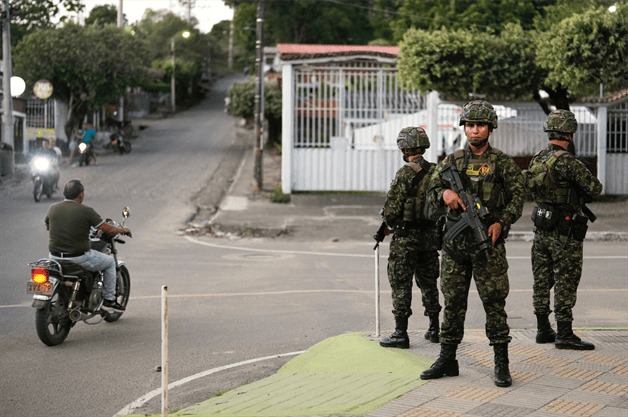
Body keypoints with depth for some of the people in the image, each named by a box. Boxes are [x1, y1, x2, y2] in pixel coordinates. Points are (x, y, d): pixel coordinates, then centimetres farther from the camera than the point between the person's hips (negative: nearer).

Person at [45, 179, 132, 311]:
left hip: (55, 257, 5)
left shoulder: (52, 208, 0)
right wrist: (123, 230, 13)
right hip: (80, 258, -4)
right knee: (110, 262, 20)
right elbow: (108, 229, -8)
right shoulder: (86, 211, -13)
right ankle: (109, 299, 23)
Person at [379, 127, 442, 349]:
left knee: (401, 284, -1)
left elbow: (392, 206, -15)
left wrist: (389, 225, 3)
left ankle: (401, 334, -1)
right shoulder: (436, 172, 5)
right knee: (428, 283, 16)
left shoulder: (406, 173, -16)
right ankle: (434, 329, 22)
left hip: (406, 238, -7)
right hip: (431, 235, 7)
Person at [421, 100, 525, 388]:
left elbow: (517, 198, 0)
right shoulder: (452, 161, 10)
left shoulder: (503, 163, 2)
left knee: (494, 302, -3)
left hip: (488, 239, -3)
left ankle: (501, 364, 4)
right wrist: (445, 193, -13)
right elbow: (431, 192, 9)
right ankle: (447, 359, 17)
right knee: (452, 301, 8)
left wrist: (501, 223, -16)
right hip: (455, 240, 3)